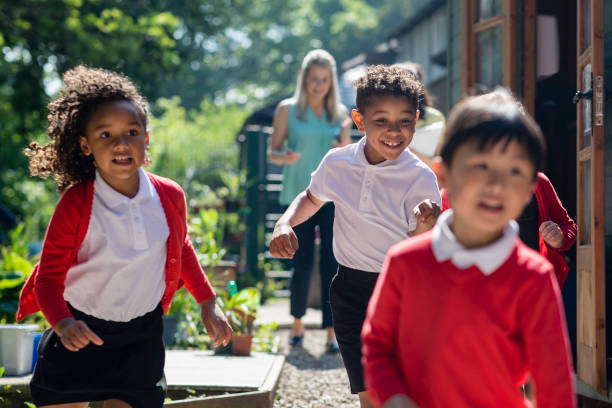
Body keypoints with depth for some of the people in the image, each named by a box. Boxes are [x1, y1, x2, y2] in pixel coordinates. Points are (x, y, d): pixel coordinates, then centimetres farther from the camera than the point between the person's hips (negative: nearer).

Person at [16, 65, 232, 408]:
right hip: (80, 336, -1)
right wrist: (63, 323, -31)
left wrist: (208, 302, 14)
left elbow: (182, 250, 15)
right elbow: (48, 277, -14)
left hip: (141, 337, 2)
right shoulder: (75, 204, -16)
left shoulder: (170, 197, -6)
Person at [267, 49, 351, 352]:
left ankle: (332, 332, -8)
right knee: (302, 263, 3)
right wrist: (285, 156, -18)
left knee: (332, 262, -9)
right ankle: (297, 323, 25)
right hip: (298, 196, -1)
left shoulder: (340, 113, 10)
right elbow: (272, 152, 5)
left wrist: (343, 152, -7)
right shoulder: (287, 110, 4)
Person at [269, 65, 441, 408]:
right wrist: (285, 224, 1)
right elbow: (312, 198, 20)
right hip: (351, 288, 2)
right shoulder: (338, 163, -3)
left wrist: (426, 229, -36)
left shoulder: (421, 179, -13)